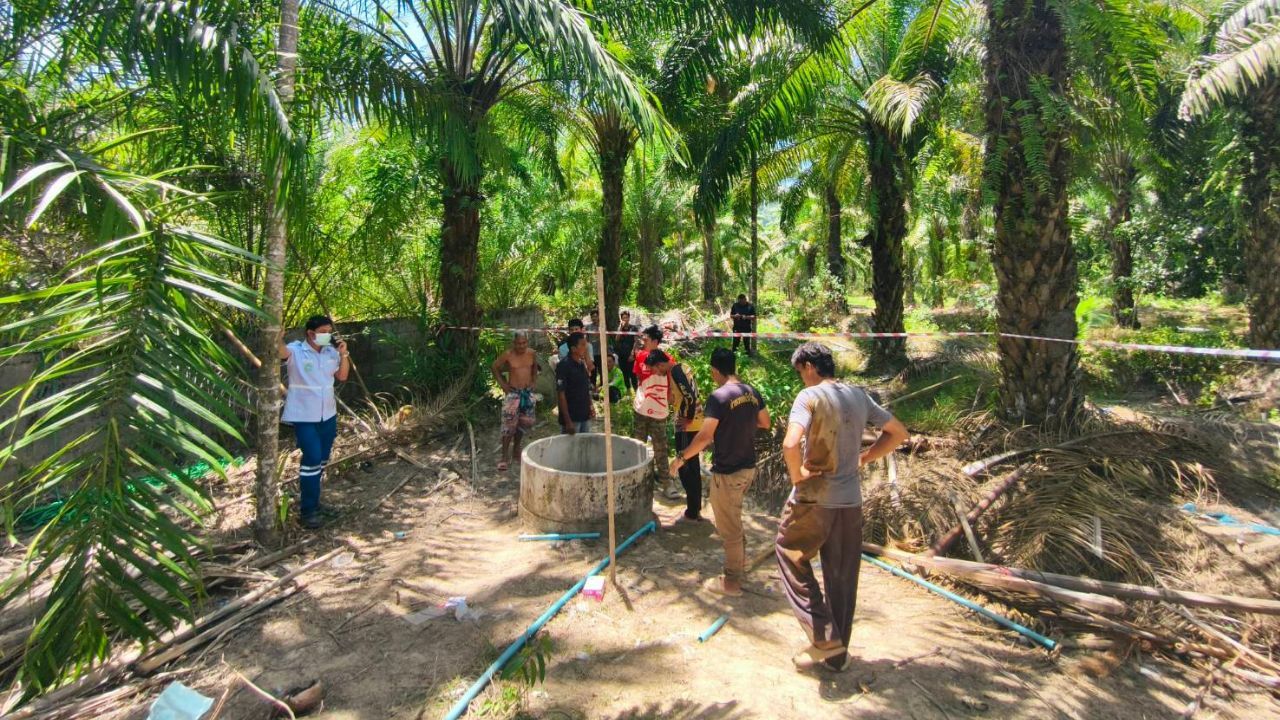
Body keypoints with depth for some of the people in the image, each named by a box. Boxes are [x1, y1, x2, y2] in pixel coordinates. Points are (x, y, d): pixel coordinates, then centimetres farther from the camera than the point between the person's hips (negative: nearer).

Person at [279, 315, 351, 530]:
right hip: (304, 415, -6)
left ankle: (310, 498, 34)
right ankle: (308, 510, -3)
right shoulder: (296, 351, -12)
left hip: (327, 414, 7)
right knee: (312, 458, -13)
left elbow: (342, 376, 10)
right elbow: (279, 350, -33)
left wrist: (344, 354, -4)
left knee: (321, 459, 15)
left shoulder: (331, 352, 5)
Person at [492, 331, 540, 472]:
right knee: (509, 423, -9)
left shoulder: (532, 354, -2)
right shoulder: (508, 355, -12)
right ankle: (505, 456, -4)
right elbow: (495, 367, 1)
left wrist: (534, 381, 8)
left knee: (524, 422, 11)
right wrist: (502, 384, -4)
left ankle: (516, 449, 30)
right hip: (513, 392, -4)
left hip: (528, 392, 4)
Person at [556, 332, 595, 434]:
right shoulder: (563, 366, -15)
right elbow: (561, 394, -16)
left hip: (585, 416, 7)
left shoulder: (583, 364, 7)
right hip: (572, 417, -7)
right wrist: (568, 421, -19)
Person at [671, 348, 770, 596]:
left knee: (729, 528, 6)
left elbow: (704, 437, -24)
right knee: (733, 517, 31)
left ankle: (732, 582, 20)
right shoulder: (752, 392, 1)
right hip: (748, 467, 8)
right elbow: (765, 422, 16)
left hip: (727, 472, -8)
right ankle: (741, 560, 49)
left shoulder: (719, 396, -22)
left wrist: (682, 457, -10)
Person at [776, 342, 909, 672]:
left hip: (814, 498, -6)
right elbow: (898, 432, 14)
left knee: (792, 556, 14)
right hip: (851, 500, 6)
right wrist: (864, 458, 12)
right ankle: (837, 654, 27)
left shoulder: (810, 396, -14)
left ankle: (824, 636, 9)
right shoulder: (859, 395, 5)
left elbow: (791, 444, -30)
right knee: (842, 576, 15)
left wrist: (797, 476, -13)